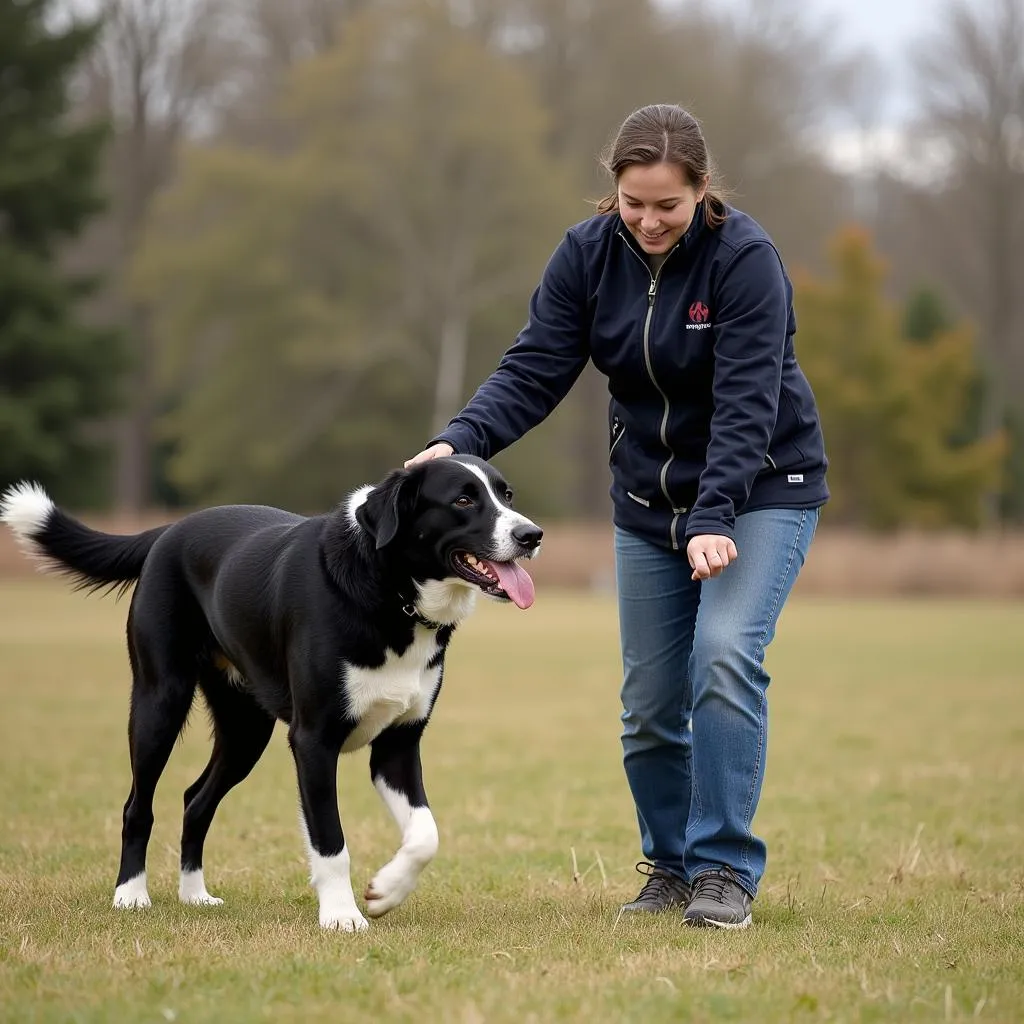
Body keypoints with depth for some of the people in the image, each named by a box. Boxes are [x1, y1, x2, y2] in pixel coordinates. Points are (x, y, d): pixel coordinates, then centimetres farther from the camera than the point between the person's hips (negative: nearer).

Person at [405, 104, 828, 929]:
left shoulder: (745, 258, -21)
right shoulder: (589, 255, -7)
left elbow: (745, 404, -27)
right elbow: (533, 371, -12)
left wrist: (713, 519, -36)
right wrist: (460, 442, -29)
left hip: (760, 490, -4)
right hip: (650, 498, 5)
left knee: (725, 657, -24)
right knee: (650, 699, 4)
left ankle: (726, 869, -14)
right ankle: (670, 865, 24)